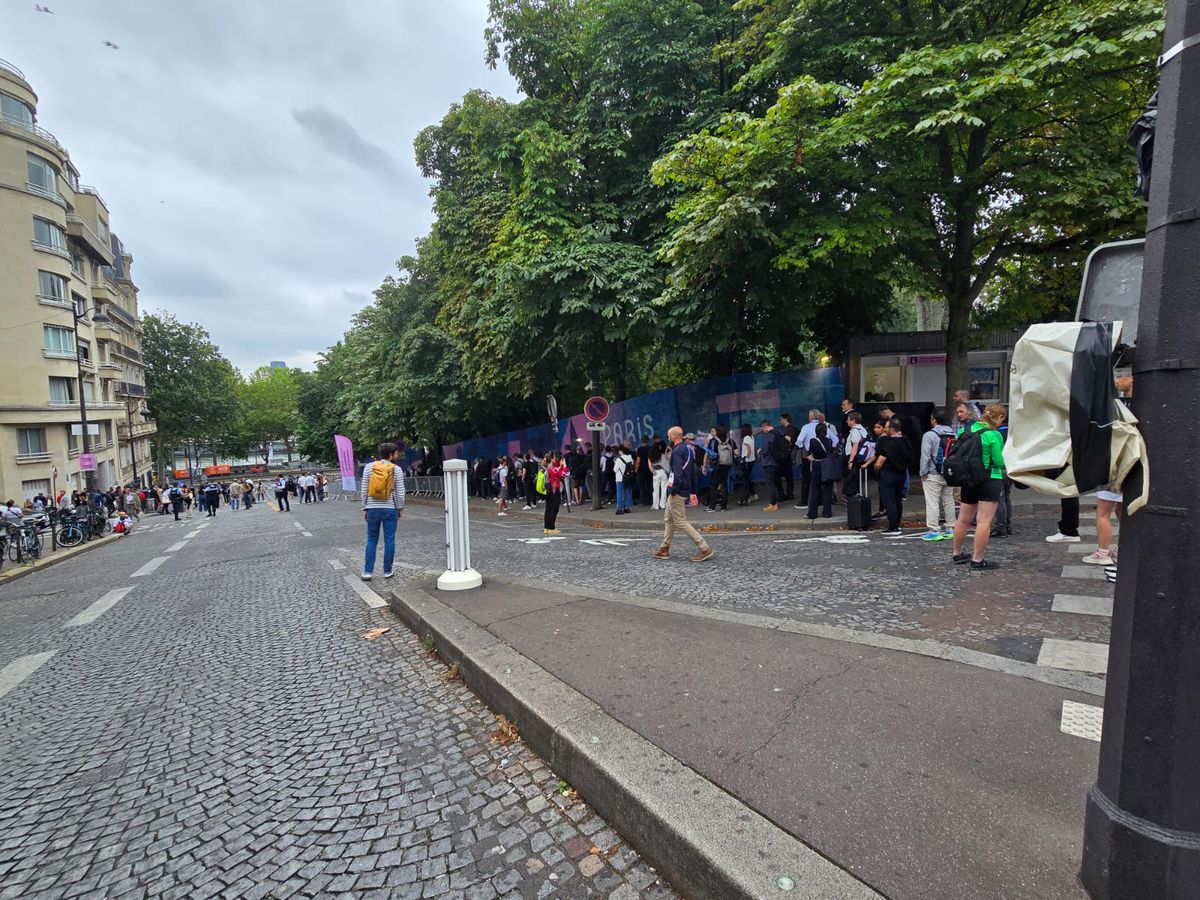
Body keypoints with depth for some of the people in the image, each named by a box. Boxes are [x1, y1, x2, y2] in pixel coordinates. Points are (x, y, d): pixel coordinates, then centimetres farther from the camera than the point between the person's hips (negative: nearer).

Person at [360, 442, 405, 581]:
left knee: (371, 540, 11)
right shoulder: (396, 469, -6)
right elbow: (400, 492, -5)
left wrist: (365, 508, 8)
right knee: (389, 540, 6)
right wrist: (401, 508, 7)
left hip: (373, 508, 2)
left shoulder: (369, 467, 1)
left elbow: (364, 490, 1)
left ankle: (368, 572, 9)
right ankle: (387, 571, 12)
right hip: (390, 509, -2)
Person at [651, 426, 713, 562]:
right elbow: (693, 473, 17)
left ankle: (704, 549, -5)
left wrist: (673, 490, -20)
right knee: (668, 519, 17)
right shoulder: (688, 450, 13)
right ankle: (665, 549, 24)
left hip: (677, 492, -10)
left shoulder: (677, 451, -16)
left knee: (680, 522, -5)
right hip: (686, 490, 10)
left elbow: (678, 474, -26)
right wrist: (693, 492, 19)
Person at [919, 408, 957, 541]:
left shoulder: (929, 435, -12)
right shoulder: (953, 435, 8)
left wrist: (923, 473, -7)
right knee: (949, 501, 15)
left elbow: (925, 456, -14)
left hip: (933, 475, -7)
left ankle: (934, 530, -6)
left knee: (932, 502, -5)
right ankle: (950, 528, 22)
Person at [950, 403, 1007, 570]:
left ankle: (958, 553, 27)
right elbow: (998, 461, -13)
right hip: (990, 480, -6)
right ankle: (977, 560, -1)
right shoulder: (994, 435, -14)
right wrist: (1003, 458, 7)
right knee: (984, 521, -3)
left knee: (964, 519, 15)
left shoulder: (965, 429, 3)